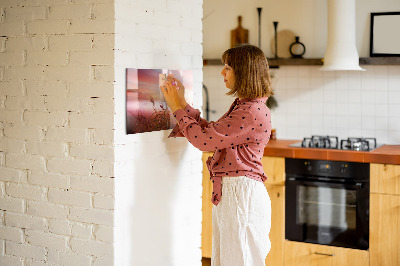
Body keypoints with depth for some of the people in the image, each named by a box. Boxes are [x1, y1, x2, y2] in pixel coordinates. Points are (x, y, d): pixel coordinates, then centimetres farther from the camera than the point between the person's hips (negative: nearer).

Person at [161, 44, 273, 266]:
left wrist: (177, 108, -7)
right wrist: (182, 103, 14)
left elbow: (204, 139, -19)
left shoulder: (253, 112, -20)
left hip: (242, 193, -10)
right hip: (228, 192, 10)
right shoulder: (242, 106, 13)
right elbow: (211, 132, 17)